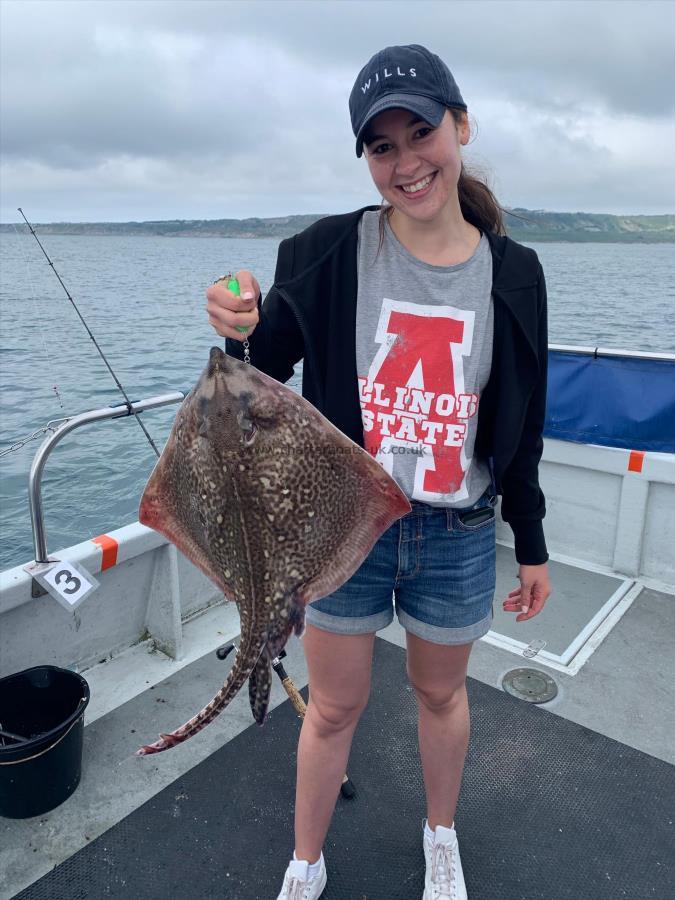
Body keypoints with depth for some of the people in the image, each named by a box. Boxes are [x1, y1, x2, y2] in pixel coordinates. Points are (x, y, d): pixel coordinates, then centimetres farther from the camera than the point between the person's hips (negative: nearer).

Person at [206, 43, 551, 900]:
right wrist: (244, 337, -26)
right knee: (334, 708, 16)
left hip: (457, 537, 2)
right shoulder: (329, 253, -10)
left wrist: (533, 547, 9)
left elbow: (522, 424, 4)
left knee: (440, 693, 23)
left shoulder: (512, 272, -3)